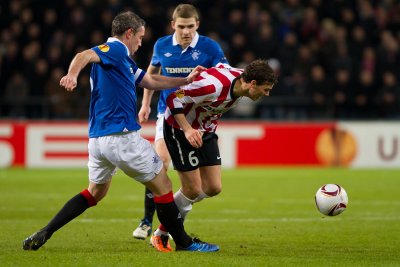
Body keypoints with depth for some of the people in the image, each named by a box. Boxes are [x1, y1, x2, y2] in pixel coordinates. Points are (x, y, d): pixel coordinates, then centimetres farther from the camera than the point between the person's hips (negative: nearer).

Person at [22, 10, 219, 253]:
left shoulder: (123, 60, 20)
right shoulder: (115, 49, -9)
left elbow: (151, 81, 29)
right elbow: (84, 56, -28)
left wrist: (187, 80, 28)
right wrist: (72, 74, -48)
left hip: (98, 139, 10)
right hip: (122, 136, -10)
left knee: (96, 192, 23)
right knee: (163, 186, 4)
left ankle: (44, 234, 12)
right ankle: (183, 242, 12)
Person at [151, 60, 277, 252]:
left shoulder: (240, 82, -9)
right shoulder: (214, 85, -34)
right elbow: (174, 99, -28)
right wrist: (187, 130, -34)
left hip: (205, 131, 8)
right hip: (179, 128, -8)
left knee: (213, 188, 1)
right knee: (193, 190, -7)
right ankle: (161, 236, 11)